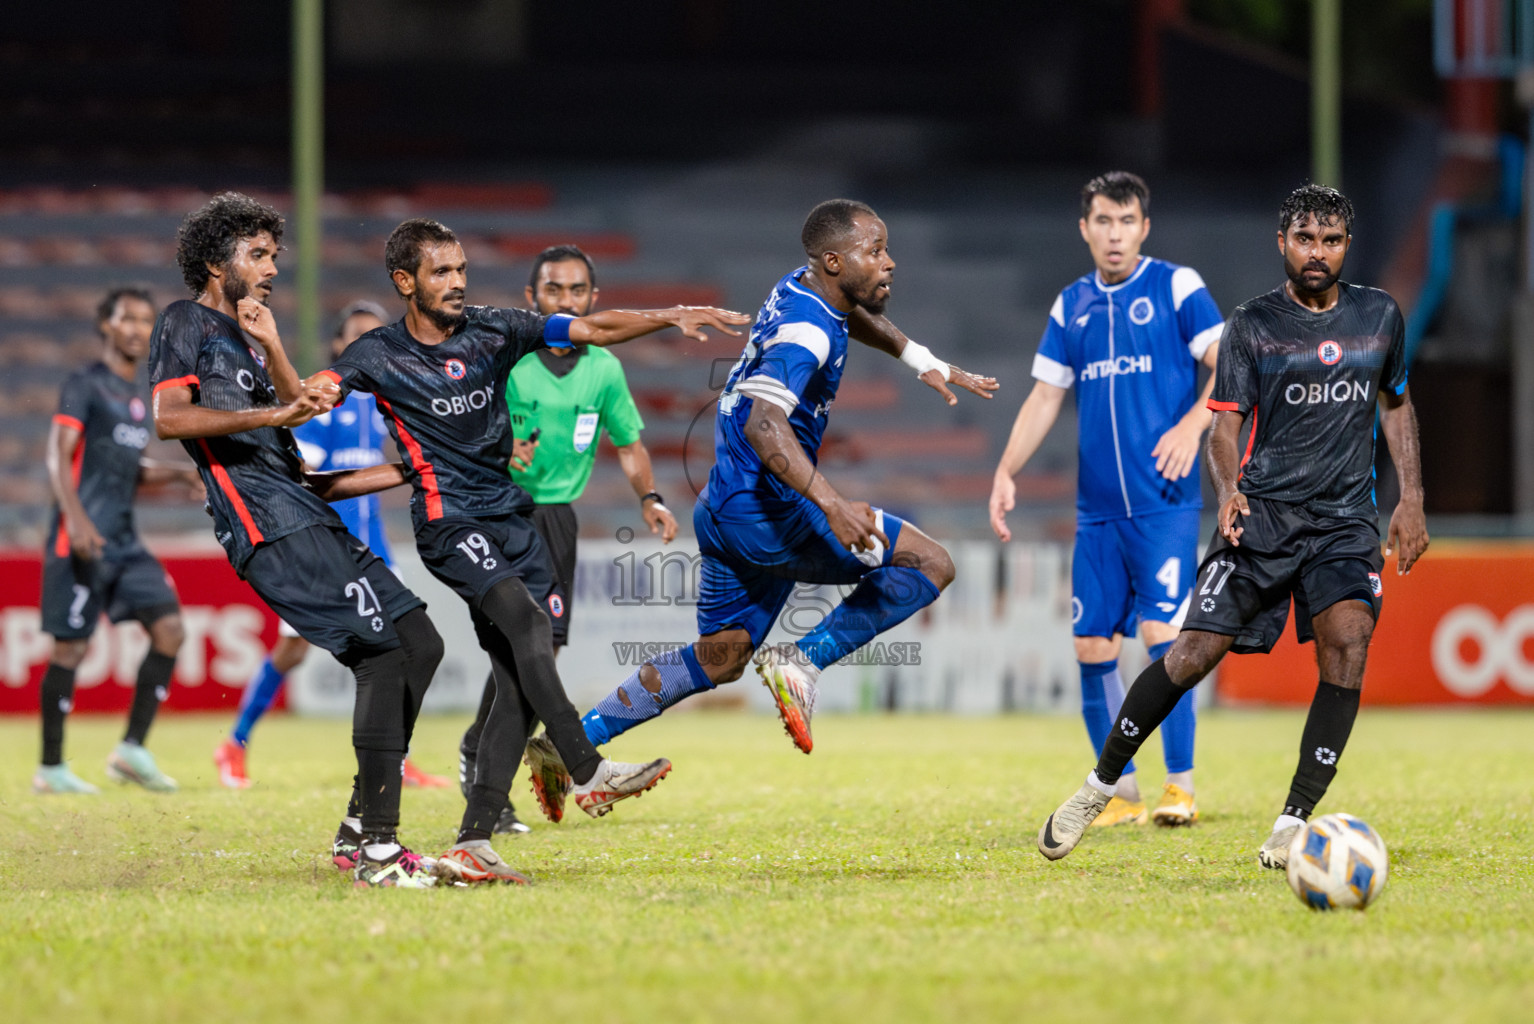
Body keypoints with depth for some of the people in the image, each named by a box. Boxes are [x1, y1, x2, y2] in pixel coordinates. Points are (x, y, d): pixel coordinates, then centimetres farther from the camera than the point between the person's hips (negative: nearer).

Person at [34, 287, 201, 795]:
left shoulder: (138, 395, 19)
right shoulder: (85, 385, -5)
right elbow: (58, 455, -14)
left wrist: (178, 472, 12)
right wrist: (76, 518, -27)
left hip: (124, 540, 8)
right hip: (82, 538, -8)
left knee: (170, 628, -5)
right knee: (72, 646, -5)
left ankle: (132, 749, -1)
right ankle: (51, 768, 4)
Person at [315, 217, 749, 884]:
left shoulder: (491, 331, 7)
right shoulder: (379, 356, -1)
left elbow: (592, 330, 6)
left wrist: (669, 318, -6)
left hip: (512, 516, 5)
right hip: (449, 522, -5)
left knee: (519, 680, -4)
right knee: (524, 616, -30)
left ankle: (472, 844, -4)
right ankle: (587, 772, -32)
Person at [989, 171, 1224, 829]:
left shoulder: (1177, 287, 0)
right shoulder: (1070, 306, 14)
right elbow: (1044, 397, 17)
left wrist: (1193, 424, -19)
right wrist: (1006, 472, 7)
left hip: (1165, 503, -5)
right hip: (1097, 509, 5)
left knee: (1161, 633, -14)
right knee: (1092, 647, 1)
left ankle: (1181, 787, -8)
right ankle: (1123, 793, 10)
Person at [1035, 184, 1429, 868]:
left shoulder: (1381, 317, 11)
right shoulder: (1252, 325, 1)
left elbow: (1397, 403, 24)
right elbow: (1224, 425, -2)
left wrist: (1411, 498, 15)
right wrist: (1228, 489, -22)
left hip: (1345, 519, 2)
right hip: (1263, 510, -2)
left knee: (1347, 642, -23)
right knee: (1195, 652, -12)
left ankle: (1294, 822, -17)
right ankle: (1100, 785, 9)